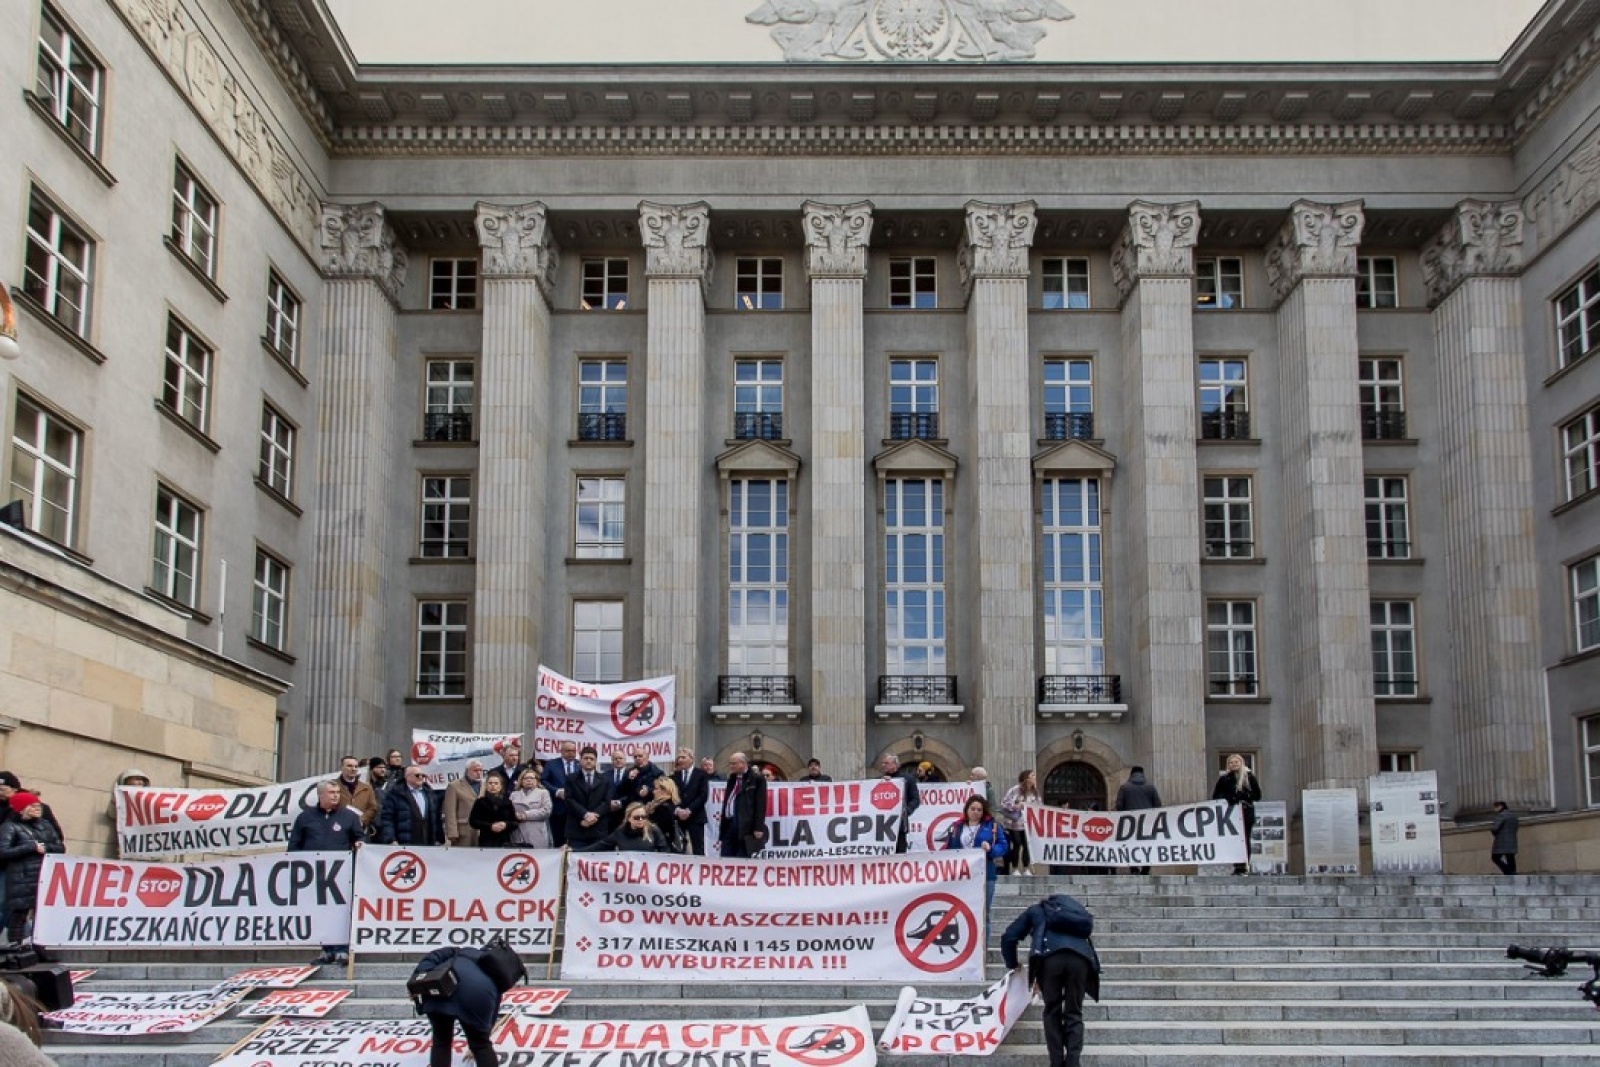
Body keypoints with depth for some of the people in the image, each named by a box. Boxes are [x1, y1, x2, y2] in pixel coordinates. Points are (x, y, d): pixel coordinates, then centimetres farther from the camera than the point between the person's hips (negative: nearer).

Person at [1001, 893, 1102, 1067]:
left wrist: (1012, 965, 38)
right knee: (1074, 1013, 11)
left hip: (1051, 956, -2)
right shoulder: (1076, 912, 39)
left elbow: (1008, 937, 24)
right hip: (1080, 957, 2)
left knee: (1052, 1012, 11)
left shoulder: (1036, 910, 32)